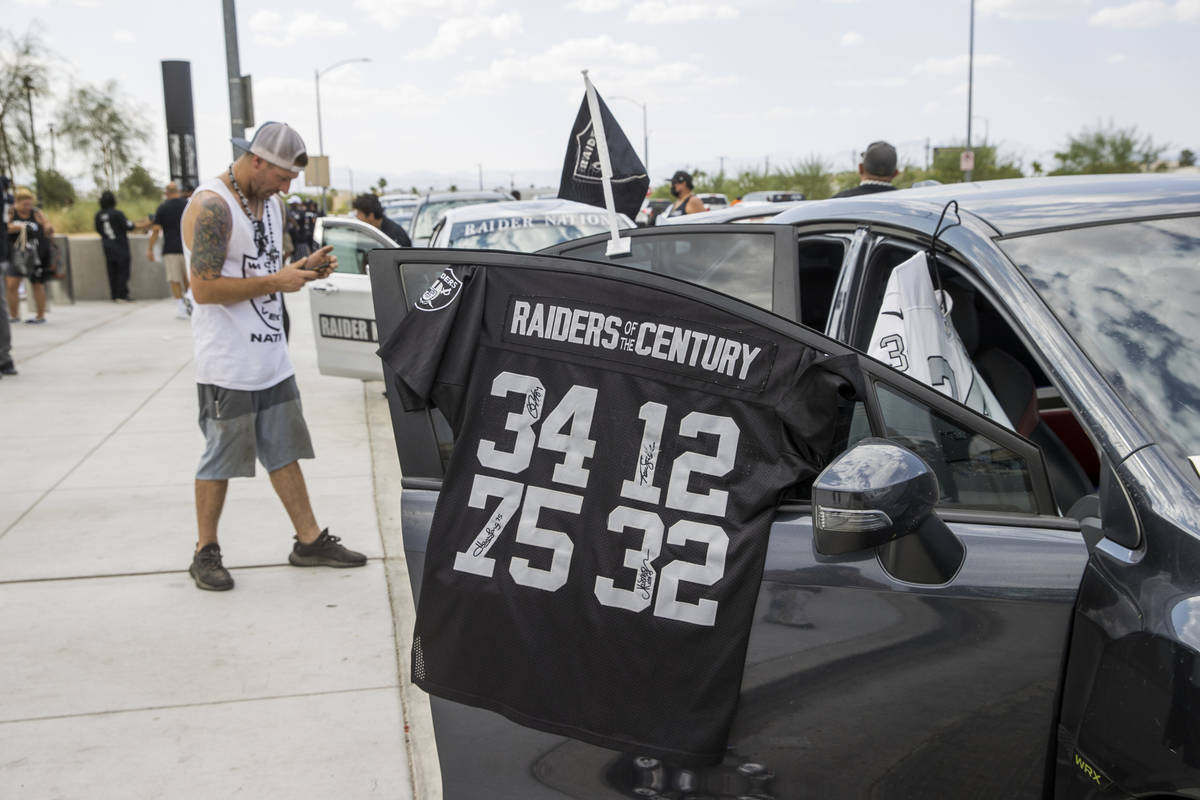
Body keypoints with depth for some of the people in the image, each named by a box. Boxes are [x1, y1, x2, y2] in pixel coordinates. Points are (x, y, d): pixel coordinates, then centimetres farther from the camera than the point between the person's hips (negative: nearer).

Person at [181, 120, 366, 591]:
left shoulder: (271, 203, 13)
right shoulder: (212, 206, -16)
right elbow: (204, 288, -22)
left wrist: (303, 269, 3)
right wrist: (276, 281, -19)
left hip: (272, 359, 8)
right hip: (227, 365, -8)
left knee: (284, 454, 14)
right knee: (221, 461, 3)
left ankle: (309, 541, 22)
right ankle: (206, 553, 18)